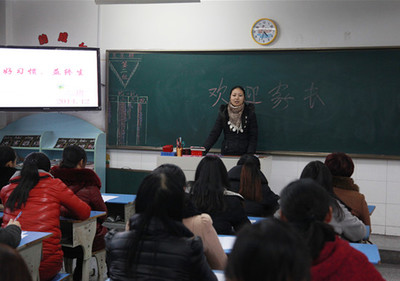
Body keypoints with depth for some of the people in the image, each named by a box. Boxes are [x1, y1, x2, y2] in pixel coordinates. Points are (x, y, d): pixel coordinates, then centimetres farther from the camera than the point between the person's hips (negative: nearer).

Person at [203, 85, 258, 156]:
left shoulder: (250, 112, 2)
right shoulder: (223, 112, 5)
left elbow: (253, 137, 1)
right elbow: (214, 133, 4)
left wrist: (249, 155, -11)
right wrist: (203, 150, -9)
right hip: (226, 154, 1)